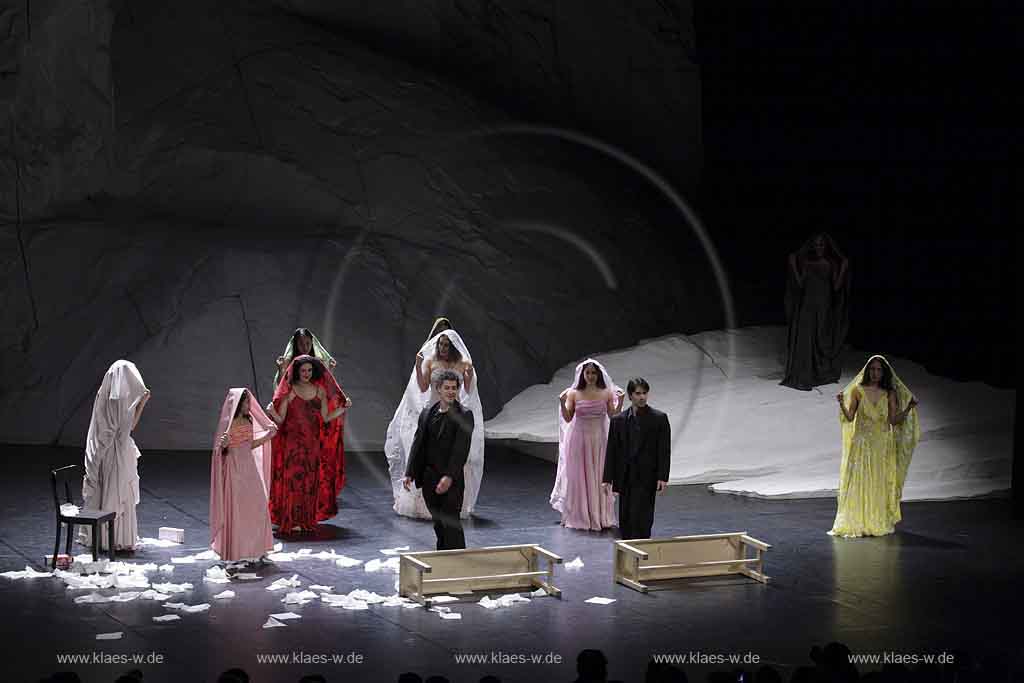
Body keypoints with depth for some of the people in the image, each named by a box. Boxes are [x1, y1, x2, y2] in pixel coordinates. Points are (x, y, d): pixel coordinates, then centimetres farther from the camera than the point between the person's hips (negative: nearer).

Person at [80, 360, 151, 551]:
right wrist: (143, 402, -8)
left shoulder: (103, 394, 4)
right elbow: (130, 425, -12)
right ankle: (119, 540, 4)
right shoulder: (121, 398, -16)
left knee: (101, 492, 14)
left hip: (102, 449, 7)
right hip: (118, 449, -7)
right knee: (120, 495, 0)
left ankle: (97, 535, 20)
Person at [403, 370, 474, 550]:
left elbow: (461, 449, -14)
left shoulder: (464, 416, -7)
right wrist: (410, 474, 2)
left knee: (451, 524, -9)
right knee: (438, 523, 13)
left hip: (452, 481, -5)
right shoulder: (426, 413, 10)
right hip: (429, 478, 5)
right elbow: (418, 444, 9)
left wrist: (449, 477, -23)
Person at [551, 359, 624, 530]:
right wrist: (562, 403, -20)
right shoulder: (574, 393, -3)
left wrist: (620, 401, -14)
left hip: (599, 440, 1)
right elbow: (567, 418, -4)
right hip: (579, 439, -1)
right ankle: (579, 517, 15)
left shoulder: (607, 394, 0)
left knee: (599, 477, 6)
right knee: (578, 477, 5)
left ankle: (601, 517, 15)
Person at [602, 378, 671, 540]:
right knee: (625, 520, 6)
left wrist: (663, 477, -10)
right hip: (625, 478, 4)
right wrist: (607, 478, 2)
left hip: (646, 479, -4)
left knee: (641, 519, -10)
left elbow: (664, 450, -3)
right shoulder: (618, 420, 7)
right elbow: (611, 451, 7)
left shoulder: (659, 419, -1)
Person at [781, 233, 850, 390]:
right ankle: (802, 376, -8)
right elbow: (800, 284, -5)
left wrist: (843, 268, -11)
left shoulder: (832, 264, 4)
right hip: (807, 307, -1)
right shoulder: (806, 262, 3)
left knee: (824, 341, 8)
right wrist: (793, 265, -11)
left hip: (825, 308, 1)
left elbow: (836, 287, -3)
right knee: (804, 341, -8)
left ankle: (824, 374, 20)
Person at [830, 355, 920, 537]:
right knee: (859, 483, -4)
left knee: (881, 485, 4)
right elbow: (849, 417, -3)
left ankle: (880, 522, 12)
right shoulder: (857, 390, 0)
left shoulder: (889, 394, 5)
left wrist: (908, 408, -10)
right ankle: (857, 523, 1)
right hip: (862, 443, -2)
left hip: (882, 445, 2)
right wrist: (841, 404, -19)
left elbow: (894, 420, 1)